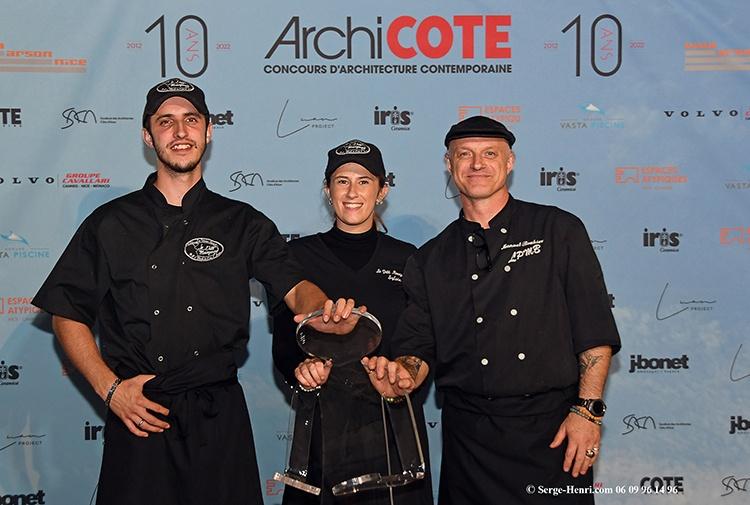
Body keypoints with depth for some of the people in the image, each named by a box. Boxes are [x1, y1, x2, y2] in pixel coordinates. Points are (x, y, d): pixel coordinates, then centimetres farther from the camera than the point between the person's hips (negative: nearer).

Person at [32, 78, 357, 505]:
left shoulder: (242, 222, 7)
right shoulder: (110, 224, 6)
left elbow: (295, 287, -4)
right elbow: (68, 316, 7)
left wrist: (324, 311, -28)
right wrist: (110, 388, -5)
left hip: (219, 419, 1)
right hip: (139, 416, 0)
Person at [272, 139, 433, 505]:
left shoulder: (406, 258, 6)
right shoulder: (299, 255, 4)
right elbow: (283, 345, 3)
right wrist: (301, 369, -18)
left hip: (392, 421, 1)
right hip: (322, 423, 0)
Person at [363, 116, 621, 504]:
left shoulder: (559, 231, 3)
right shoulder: (429, 260, 10)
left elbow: (595, 331, -1)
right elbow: (418, 345, 7)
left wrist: (588, 410, -8)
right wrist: (403, 373, -14)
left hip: (552, 428, -1)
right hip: (469, 436, 2)